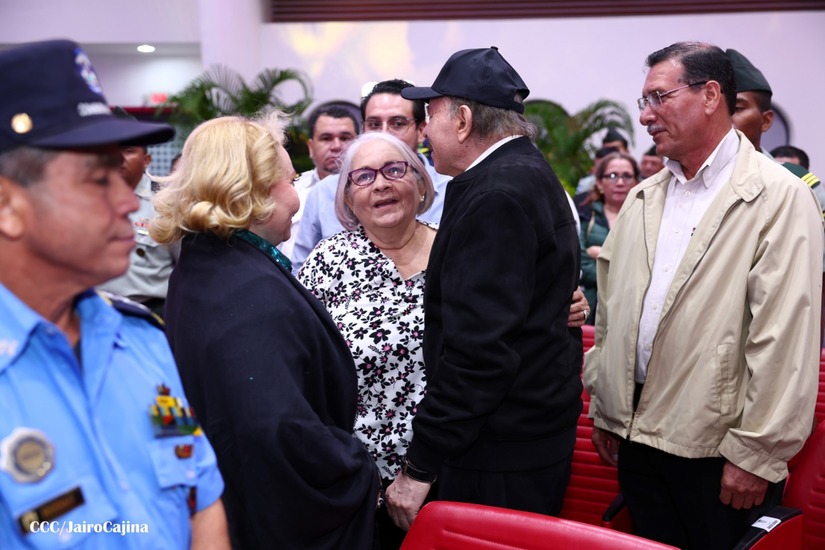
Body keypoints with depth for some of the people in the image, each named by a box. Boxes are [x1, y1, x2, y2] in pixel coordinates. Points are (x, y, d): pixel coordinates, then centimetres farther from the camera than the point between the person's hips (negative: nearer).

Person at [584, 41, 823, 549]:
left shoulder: (779, 197, -10)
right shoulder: (642, 199, 11)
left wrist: (757, 453, -16)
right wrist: (604, 411, 12)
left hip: (719, 452, -6)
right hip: (638, 439, 6)